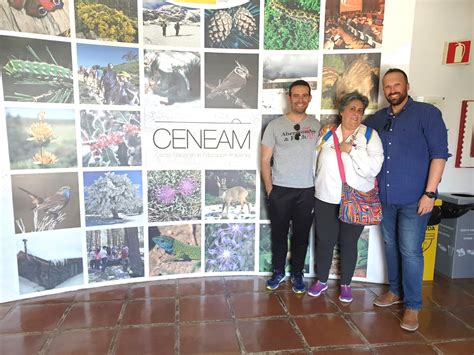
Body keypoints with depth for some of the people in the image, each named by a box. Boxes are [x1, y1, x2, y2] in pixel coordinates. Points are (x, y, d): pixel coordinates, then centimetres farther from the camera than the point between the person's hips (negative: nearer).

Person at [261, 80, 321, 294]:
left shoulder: (317, 126, 5)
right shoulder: (275, 125, -1)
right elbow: (265, 160, 0)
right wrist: (269, 189, -4)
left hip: (307, 191, 1)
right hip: (280, 190, -1)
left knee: (301, 235, 12)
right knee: (279, 234, 10)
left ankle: (297, 274, 30)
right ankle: (278, 272, 29)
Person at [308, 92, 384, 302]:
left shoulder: (370, 135, -1)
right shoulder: (327, 133, 6)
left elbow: (374, 168, -13)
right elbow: (315, 160, 11)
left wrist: (351, 149, -17)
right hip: (326, 198, 1)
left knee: (349, 243, 11)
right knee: (324, 241, 10)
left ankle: (346, 284, 30)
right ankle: (321, 281, 30)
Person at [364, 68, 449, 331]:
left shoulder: (427, 113, -4)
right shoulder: (378, 119, 10)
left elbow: (439, 153, -9)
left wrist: (430, 193, -15)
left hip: (414, 198, -5)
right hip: (385, 196, 5)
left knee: (410, 251, -2)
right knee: (390, 245, 15)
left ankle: (412, 305, 15)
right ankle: (395, 291, 33)